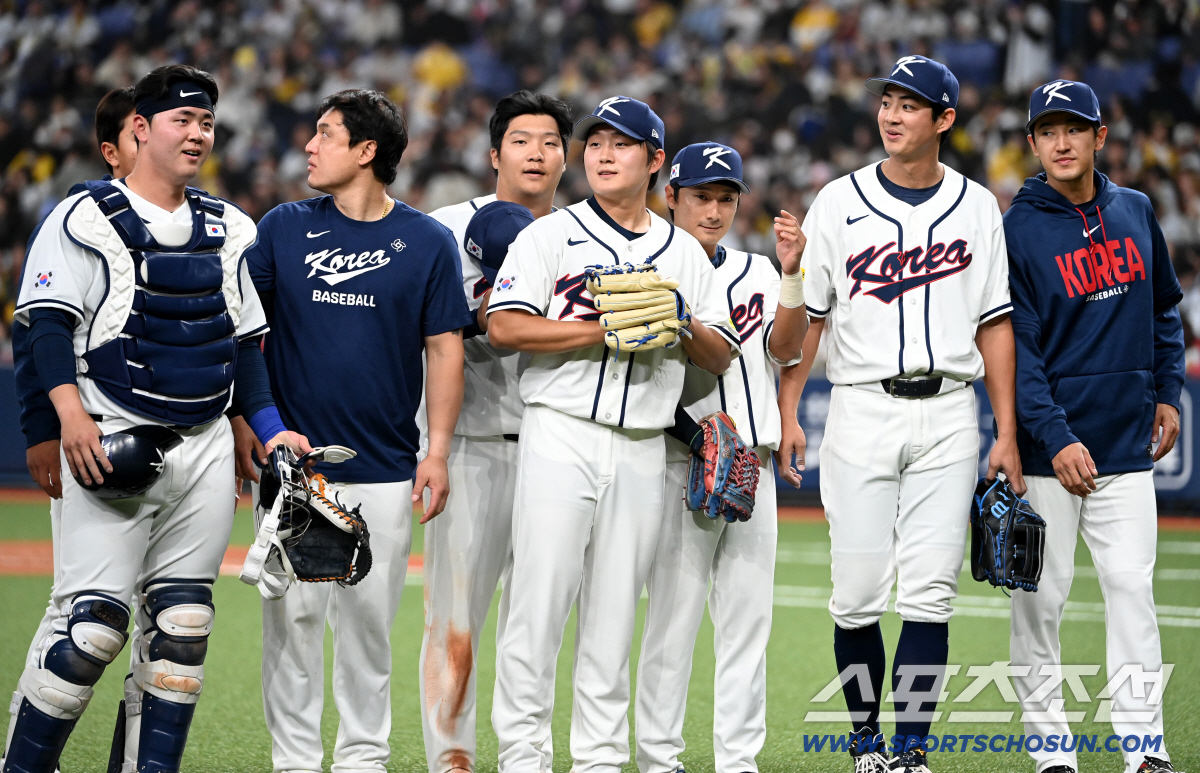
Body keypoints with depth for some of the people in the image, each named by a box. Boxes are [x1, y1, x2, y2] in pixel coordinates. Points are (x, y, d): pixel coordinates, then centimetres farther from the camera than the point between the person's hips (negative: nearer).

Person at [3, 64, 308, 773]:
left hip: (205, 446, 6)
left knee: (181, 624, 2)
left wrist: (271, 429, 9)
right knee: (94, 621, -13)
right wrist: (71, 414, -22)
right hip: (113, 443, -5)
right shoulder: (85, 219, -1)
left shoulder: (230, 230, 16)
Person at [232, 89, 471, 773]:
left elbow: (445, 347, 3)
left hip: (386, 471, 0)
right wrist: (242, 423, -4)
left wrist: (437, 450, -4)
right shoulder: (283, 228, 5)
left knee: (370, 619, 4)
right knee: (293, 614, -2)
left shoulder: (428, 242, 2)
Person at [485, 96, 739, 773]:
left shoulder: (685, 253, 15)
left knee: (615, 614, 5)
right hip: (562, 434, -3)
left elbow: (722, 357, 14)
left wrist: (683, 325, -7)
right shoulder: (551, 235, 3)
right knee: (541, 600, -8)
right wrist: (607, 332, -14)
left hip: (643, 449, 4)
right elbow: (506, 327, -9)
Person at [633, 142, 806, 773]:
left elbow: (784, 349, -2)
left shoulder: (758, 273, 14)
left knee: (749, 615, 5)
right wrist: (697, 436, -18)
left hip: (753, 464, 5)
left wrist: (793, 275, -17)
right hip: (681, 462, -5)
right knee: (674, 612, -5)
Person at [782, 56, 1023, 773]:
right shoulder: (840, 202, 4)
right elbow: (807, 316, 5)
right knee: (858, 594, -2)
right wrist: (785, 412, -4)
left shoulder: (977, 207, 8)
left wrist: (1007, 433, 4)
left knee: (929, 593, -4)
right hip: (863, 411, -1)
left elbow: (994, 324, 9)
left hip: (948, 415, 1)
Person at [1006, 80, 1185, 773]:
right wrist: (1057, 439, -21)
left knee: (1133, 588, -1)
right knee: (1041, 595, 0)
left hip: (1127, 446, 3)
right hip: (1047, 451, -3)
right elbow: (1015, 347, -12)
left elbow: (1164, 309, 22)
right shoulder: (1018, 232, -7)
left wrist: (1167, 391, 14)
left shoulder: (1136, 212, 8)